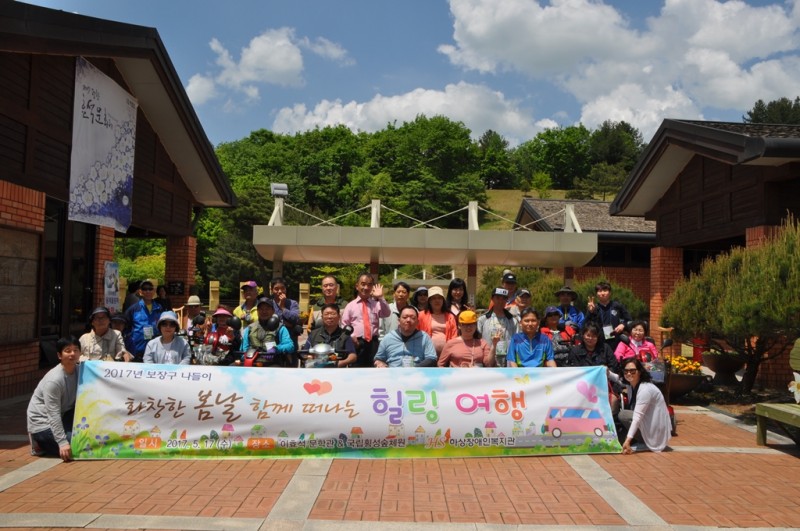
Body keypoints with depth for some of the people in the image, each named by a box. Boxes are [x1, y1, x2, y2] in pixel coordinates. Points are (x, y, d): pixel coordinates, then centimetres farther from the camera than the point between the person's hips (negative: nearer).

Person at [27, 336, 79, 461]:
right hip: (42, 422, -7)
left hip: (61, 416, 7)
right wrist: (62, 443, -30)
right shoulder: (53, 380, -27)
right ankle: (41, 443, 4)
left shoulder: (80, 370, -6)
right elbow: (53, 415, -27)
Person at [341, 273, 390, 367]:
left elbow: (386, 314, -9)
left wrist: (380, 298, -17)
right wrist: (350, 336, -7)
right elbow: (344, 325, 9)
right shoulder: (350, 305, 7)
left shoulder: (376, 303, 9)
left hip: (373, 342, 1)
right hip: (357, 343, -1)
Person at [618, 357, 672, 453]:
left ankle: (644, 443, -8)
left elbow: (637, 417, -32)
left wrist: (628, 440, -38)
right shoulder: (630, 386, 3)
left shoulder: (645, 389, -24)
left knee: (623, 415, -21)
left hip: (656, 430, -9)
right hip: (646, 422, 9)